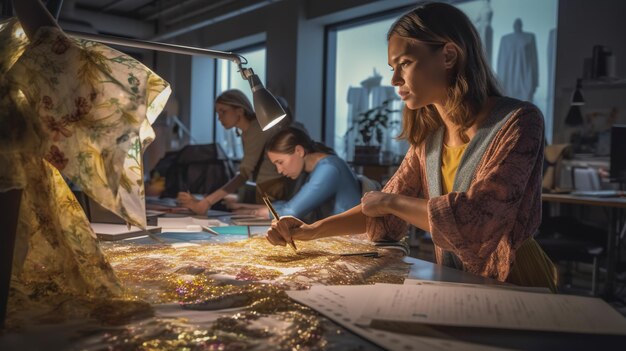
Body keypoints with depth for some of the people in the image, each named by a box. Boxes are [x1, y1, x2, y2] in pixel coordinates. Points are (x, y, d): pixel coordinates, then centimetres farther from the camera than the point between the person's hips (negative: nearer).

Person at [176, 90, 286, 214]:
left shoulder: (257, 127, -12)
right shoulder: (246, 133, 16)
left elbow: (245, 174, -21)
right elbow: (246, 173, 10)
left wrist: (205, 203, -25)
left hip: (276, 192, -8)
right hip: (265, 192, 8)